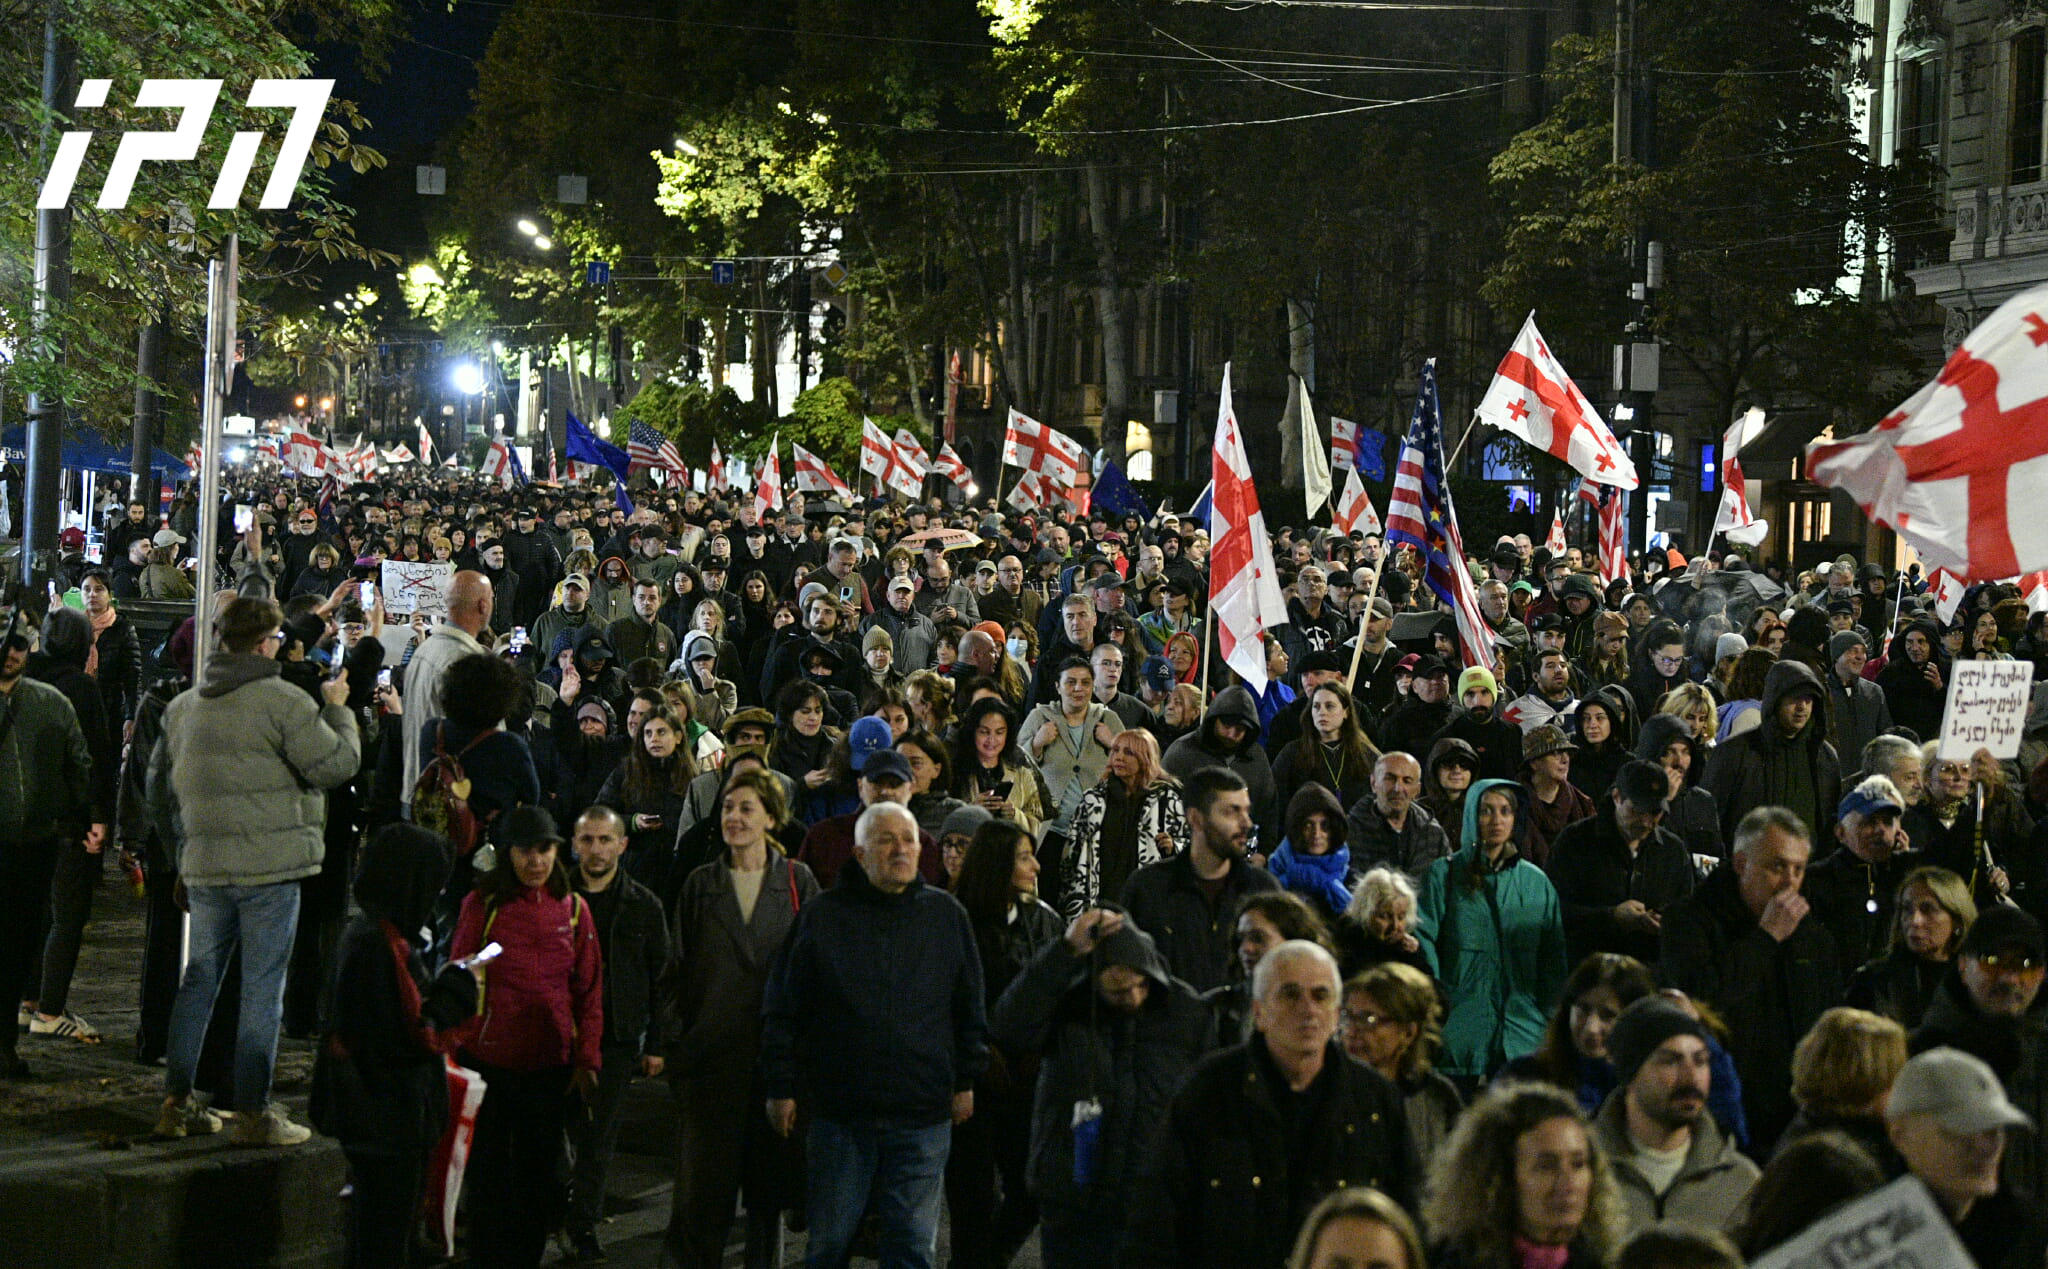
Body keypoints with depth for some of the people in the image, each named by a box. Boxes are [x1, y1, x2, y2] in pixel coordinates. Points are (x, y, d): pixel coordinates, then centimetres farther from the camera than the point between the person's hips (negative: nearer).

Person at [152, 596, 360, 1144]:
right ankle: (253, 1112, 0)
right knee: (263, 988, -1)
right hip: (269, 864, -6)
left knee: (201, 977, 15)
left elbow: (160, 776, 21)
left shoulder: (183, 706, 11)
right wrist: (337, 709, 3)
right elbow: (338, 764, -13)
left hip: (203, 865, 6)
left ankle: (177, 1101, 17)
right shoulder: (283, 701, -11)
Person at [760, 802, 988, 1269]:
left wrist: (966, 1080, 12)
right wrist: (781, 1087, 1)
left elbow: (970, 1007, 14)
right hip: (839, 1111, -1)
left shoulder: (946, 914, 6)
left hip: (922, 1113, 1)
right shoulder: (825, 915, 1)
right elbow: (783, 1011, 3)